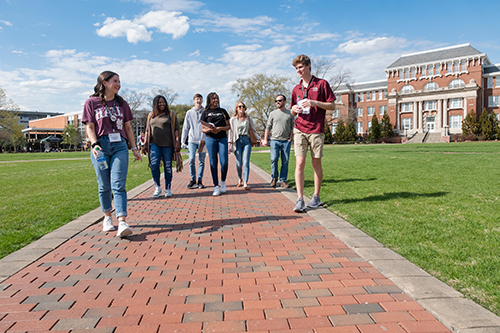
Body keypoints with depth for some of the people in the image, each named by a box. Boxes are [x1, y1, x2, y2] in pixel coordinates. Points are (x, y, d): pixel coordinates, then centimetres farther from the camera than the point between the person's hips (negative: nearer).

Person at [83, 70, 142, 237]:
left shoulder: (121, 103, 15)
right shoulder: (92, 102, 6)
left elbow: (127, 127, 17)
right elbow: (89, 127, 1)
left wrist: (134, 148, 12)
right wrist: (94, 144, -15)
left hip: (120, 146, 1)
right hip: (101, 147, -1)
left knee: (118, 185, -10)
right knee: (104, 186, 6)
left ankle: (122, 222, -19)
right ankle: (107, 217, 24)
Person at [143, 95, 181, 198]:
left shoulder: (171, 114, 6)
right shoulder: (151, 115, 15)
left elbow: (176, 129, 1)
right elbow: (147, 131, 19)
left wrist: (177, 142, -9)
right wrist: (146, 144, 15)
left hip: (168, 145, -2)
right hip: (154, 144, 2)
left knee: (168, 166, 1)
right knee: (154, 165, -11)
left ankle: (168, 189, 12)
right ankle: (157, 187, 4)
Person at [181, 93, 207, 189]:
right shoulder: (189, 113, 9)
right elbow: (185, 127, 11)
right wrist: (183, 141, 5)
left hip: (203, 140, 0)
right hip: (192, 140, 0)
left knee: (201, 161, 3)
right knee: (192, 159, -10)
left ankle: (200, 180, 11)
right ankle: (193, 179, 3)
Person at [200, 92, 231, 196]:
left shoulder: (223, 111, 15)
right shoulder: (205, 112, 11)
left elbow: (228, 126, 11)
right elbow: (203, 129, 8)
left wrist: (220, 128, -8)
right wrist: (209, 130, -14)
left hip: (222, 138, 1)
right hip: (210, 138, -1)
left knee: (224, 162, -10)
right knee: (213, 163, -3)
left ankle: (223, 181, 14)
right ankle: (216, 187, 4)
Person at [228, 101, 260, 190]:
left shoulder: (248, 118, 12)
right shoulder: (233, 119, 8)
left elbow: (253, 130, 16)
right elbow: (231, 132, 6)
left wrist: (260, 139, 8)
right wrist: (230, 144, -1)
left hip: (246, 140, 1)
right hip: (237, 141, 0)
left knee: (246, 162, -11)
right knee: (239, 163, -1)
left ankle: (245, 183, -14)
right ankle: (240, 179, 24)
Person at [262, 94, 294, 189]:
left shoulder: (290, 113, 9)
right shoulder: (273, 114, 11)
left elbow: (293, 127, 11)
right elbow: (268, 127, 12)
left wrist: (290, 138, -2)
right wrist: (265, 139, 5)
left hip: (286, 141, 0)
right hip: (275, 140, 0)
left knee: (285, 161, -1)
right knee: (274, 159, -11)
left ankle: (283, 180, 8)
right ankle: (274, 178, 7)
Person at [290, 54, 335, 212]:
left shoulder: (322, 84, 3)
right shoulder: (296, 89, 14)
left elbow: (332, 105, 1)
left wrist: (315, 103, -14)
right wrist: (294, 109, -3)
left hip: (316, 130, -3)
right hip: (300, 130, 3)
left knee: (316, 163, 5)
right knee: (299, 163, -8)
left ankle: (316, 197, 19)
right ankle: (300, 199, -7)